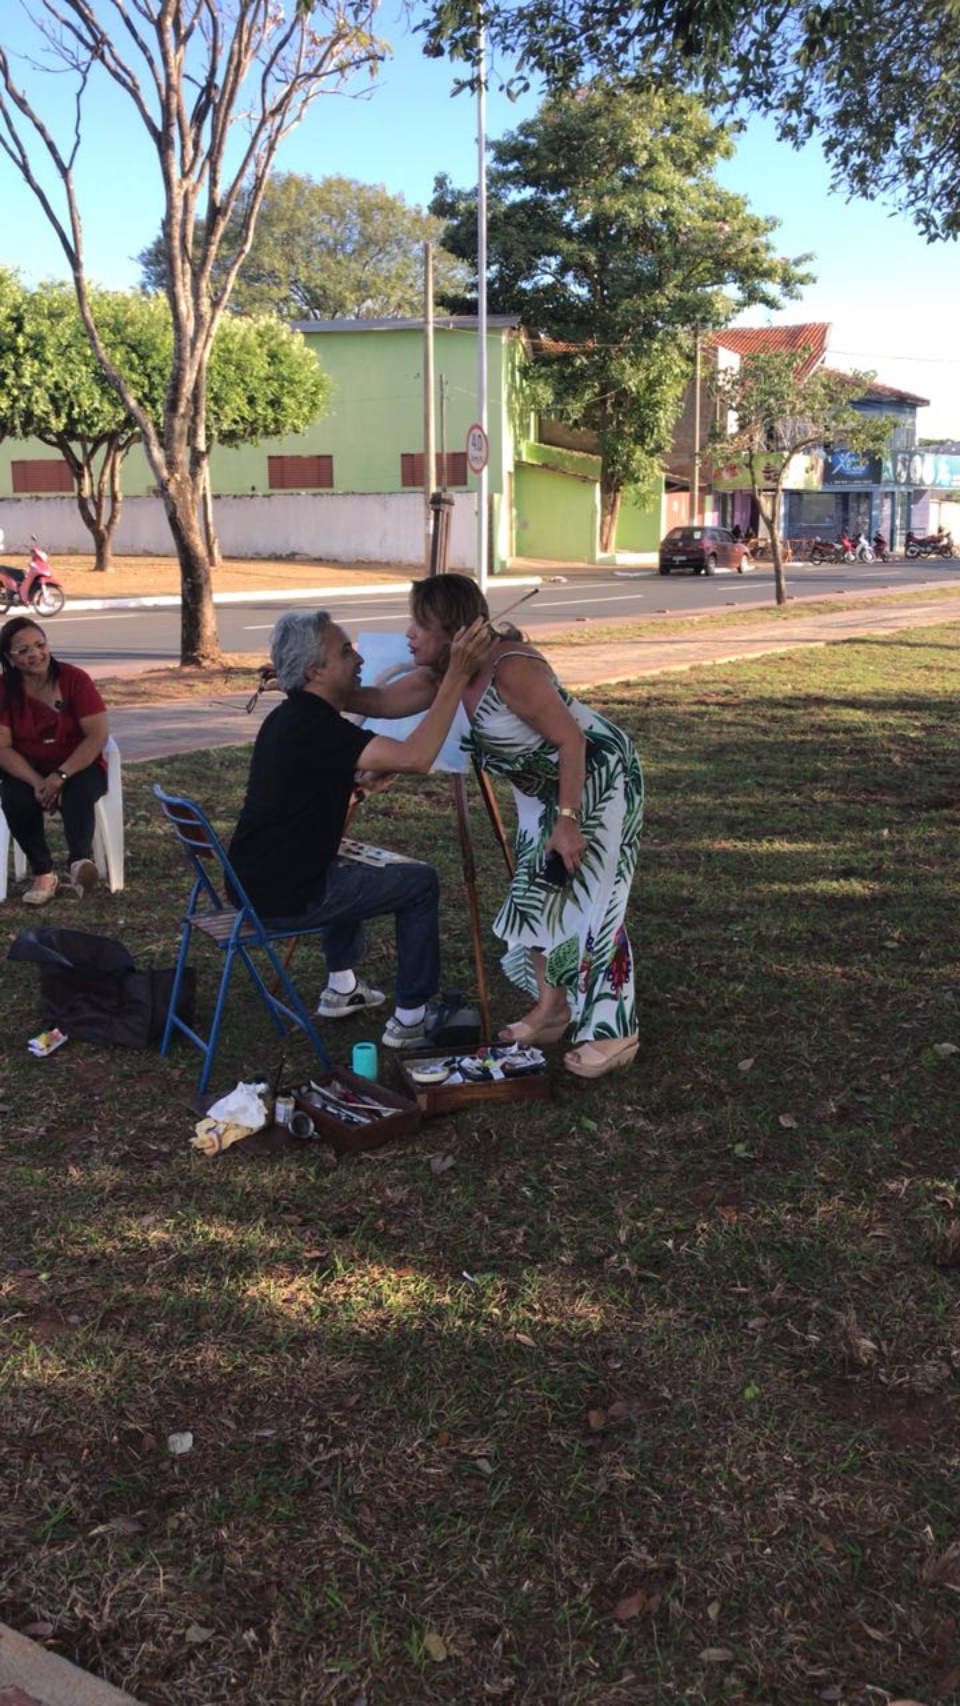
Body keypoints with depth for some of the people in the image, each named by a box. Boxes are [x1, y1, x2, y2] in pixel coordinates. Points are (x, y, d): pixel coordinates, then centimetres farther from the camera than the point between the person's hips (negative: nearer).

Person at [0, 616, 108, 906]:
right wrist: (36, 781, -26)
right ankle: (43, 873, -21)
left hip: (78, 767, -1)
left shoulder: (75, 679, -9)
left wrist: (61, 776, -25)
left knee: (77, 794, -34)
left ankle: (80, 861, -51)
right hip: (27, 770, 2)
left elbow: (98, 736, -15)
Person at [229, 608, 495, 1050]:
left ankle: (341, 988, 38)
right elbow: (416, 756, -31)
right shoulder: (315, 726, -21)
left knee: (349, 871, 36)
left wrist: (363, 777, 12)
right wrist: (458, 676, -29)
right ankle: (409, 1019, 8)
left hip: (255, 882, 10)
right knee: (420, 883, 4)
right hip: (284, 899, -10)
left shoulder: (287, 717, 10)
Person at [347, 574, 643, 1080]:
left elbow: (572, 740, -28)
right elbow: (380, 702, 0)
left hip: (598, 775, -9)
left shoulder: (511, 669, -31)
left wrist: (567, 819, -27)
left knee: (588, 900, -8)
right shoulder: (442, 675, -4)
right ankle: (550, 1011, 25)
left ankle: (614, 1034, 0)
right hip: (545, 787, 9)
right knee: (537, 892, 12)